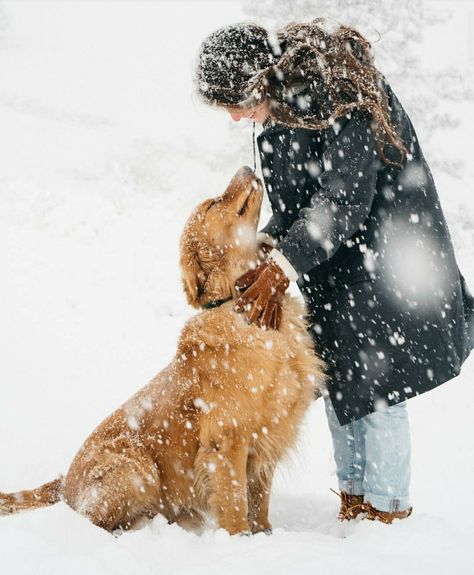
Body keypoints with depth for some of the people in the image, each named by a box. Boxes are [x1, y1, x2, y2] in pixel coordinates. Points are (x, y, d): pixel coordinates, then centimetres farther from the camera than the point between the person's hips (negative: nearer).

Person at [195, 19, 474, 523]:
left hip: (383, 257, -8)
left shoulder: (345, 95, -23)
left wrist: (280, 268, -27)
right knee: (336, 379, 11)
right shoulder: (282, 104, 3)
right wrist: (267, 245, -9)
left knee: (375, 383, -5)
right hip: (332, 268, 8)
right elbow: (296, 199, 9)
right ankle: (352, 502, 24)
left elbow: (342, 203, -27)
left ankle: (387, 511, 8)